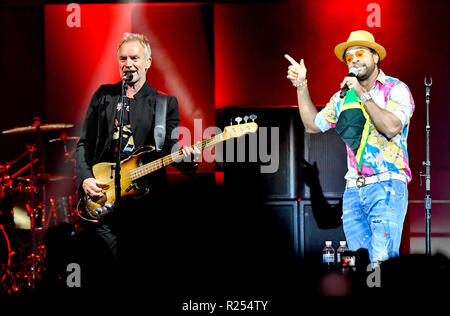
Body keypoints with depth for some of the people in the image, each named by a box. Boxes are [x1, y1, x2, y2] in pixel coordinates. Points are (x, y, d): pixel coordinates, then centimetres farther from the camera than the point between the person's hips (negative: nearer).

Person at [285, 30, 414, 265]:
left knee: (382, 259, -19)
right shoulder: (343, 96, 18)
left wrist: (364, 95, -14)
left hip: (386, 186, -5)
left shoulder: (395, 89, 0)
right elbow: (313, 125, 22)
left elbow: (392, 127, -16)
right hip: (353, 190, 5)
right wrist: (301, 85, 17)